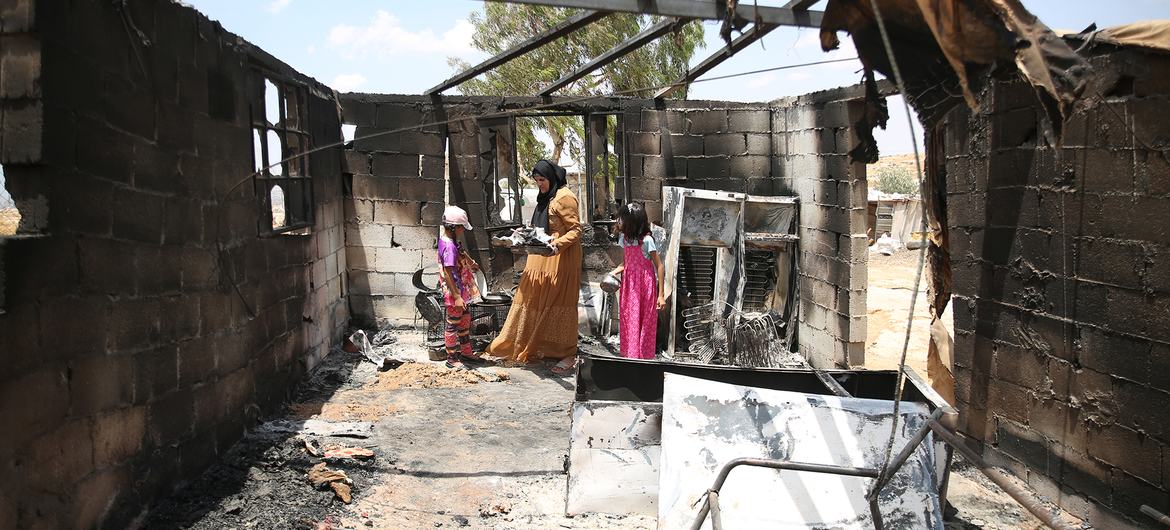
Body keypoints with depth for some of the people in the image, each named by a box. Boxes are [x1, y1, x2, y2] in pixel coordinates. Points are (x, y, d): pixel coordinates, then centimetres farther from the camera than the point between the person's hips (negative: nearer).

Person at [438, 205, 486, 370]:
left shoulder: (449, 240, 6)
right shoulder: (449, 246, -25)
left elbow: (461, 254, 28)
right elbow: (448, 274, -27)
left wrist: (471, 262, 46)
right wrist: (456, 297, -27)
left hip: (461, 291, 10)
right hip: (454, 293, -10)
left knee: (465, 319, 19)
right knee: (453, 324, 2)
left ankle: (466, 352, 32)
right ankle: (452, 358, 14)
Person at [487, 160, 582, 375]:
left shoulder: (564, 198, -11)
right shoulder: (546, 198, 17)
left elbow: (575, 230, -16)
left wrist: (558, 244, -29)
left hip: (560, 259, -9)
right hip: (542, 258, 9)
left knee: (559, 304, -6)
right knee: (536, 301, 9)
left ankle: (568, 355, 1)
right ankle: (537, 348, 18)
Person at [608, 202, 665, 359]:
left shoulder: (646, 240, -16)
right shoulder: (624, 239, 4)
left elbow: (659, 266, -13)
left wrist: (661, 295, -14)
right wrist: (615, 272, -7)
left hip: (645, 286, -6)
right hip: (629, 285, 6)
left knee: (644, 324, 4)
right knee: (628, 322, 10)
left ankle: (643, 356, 15)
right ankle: (630, 354, 22)